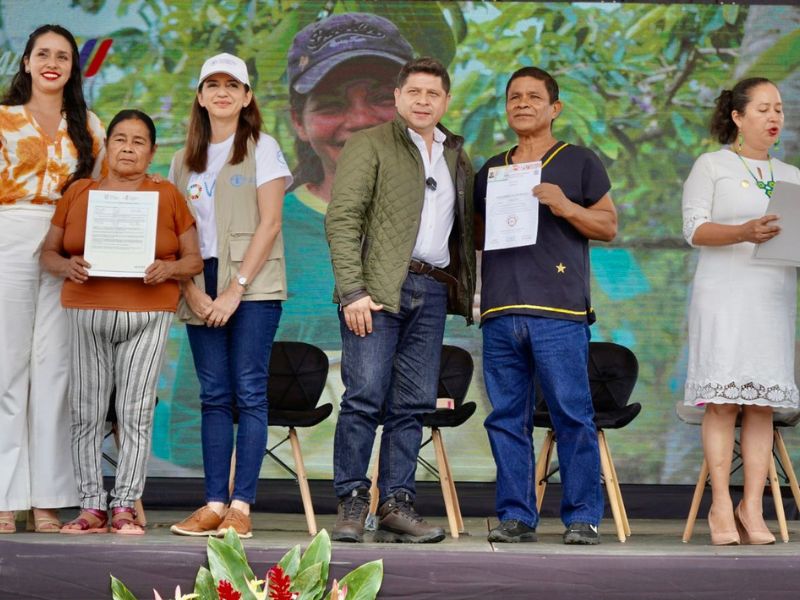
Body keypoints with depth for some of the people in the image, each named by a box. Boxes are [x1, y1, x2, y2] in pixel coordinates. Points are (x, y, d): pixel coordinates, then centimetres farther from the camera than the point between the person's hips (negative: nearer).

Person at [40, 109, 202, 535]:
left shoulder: (167, 195, 8)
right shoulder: (79, 193, 10)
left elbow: (194, 259, 8)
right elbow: (48, 252, 11)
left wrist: (169, 268, -12)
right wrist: (67, 266, -10)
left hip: (147, 315, -1)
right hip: (86, 312, 1)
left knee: (136, 414, -2)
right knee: (86, 412, 0)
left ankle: (125, 507, 4)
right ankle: (92, 506, 7)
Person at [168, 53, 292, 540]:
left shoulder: (263, 148, 1)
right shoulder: (186, 160, 14)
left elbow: (270, 224, -7)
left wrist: (236, 289, -13)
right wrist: (192, 290, -6)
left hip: (253, 286, -4)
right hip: (201, 289, 4)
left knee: (249, 393, -6)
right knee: (214, 396, 3)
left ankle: (241, 506, -6)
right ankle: (214, 504, 3)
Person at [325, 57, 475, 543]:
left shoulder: (457, 156, 20)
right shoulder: (370, 145, 3)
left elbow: (465, 228, 19)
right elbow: (342, 217, -6)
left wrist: (466, 289, 6)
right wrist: (352, 290, -15)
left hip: (434, 290, 5)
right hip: (378, 289, -5)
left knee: (413, 405, 3)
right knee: (365, 397, -8)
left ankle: (397, 505, 7)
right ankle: (352, 503, 0)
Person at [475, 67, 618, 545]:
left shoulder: (579, 162, 9)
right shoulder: (491, 170, 21)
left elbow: (608, 226, 5)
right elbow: (476, 234, 27)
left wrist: (564, 205, -10)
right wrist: (492, 217, 5)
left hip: (559, 311, -4)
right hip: (500, 310, 4)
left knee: (573, 415, -7)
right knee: (507, 418, 4)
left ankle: (583, 517, -2)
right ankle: (516, 515, 9)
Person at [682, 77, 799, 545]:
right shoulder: (712, 166, 7)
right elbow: (695, 229, -4)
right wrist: (744, 232, -20)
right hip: (725, 296, -4)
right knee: (723, 401, -9)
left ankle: (753, 508, -2)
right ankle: (721, 507, -7)